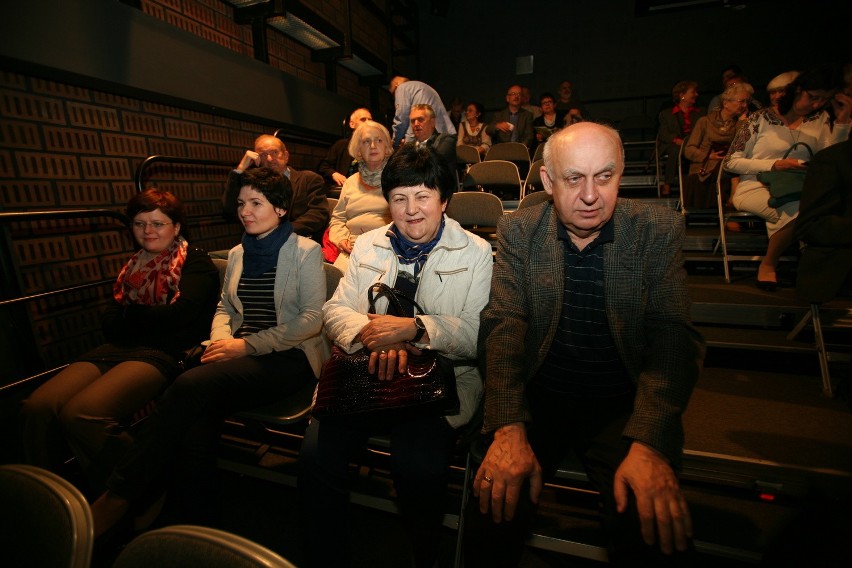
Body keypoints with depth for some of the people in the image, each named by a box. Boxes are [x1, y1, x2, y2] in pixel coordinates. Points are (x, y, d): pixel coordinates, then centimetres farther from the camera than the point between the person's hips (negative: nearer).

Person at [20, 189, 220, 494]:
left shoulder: (195, 261, 3)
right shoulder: (133, 265, 23)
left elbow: (181, 313, -13)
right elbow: (110, 323, 14)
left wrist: (130, 314, 3)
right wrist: (152, 318, -8)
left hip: (164, 353, -6)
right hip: (118, 348, 7)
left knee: (81, 414, -27)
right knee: (37, 407, -16)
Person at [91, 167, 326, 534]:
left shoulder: (305, 252, -3)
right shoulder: (237, 254, 17)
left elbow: (312, 318, -11)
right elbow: (224, 307, 23)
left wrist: (248, 345, -14)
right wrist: (221, 339, -1)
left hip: (289, 357, -5)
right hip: (241, 355, 6)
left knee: (192, 384, -27)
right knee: (197, 420, -26)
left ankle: (119, 497, -13)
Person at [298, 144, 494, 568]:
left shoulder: (476, 253, 3)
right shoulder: (367, 246, 14)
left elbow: (478, 333, -6)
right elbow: (335, 309, 8)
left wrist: (414, 329, -21)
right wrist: (375, 334, -13)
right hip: (365, 373, 4)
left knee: (418, 464, -26)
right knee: (317, 454, -19)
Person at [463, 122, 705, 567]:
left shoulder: (659, 230, -3)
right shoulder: (517, 231, -2)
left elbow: (673, 336, -10)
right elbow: (503, 326, -11)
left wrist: (649, 445, -25)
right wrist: (509, 429, -24)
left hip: (624, 406, 1)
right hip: (537, 399, 0)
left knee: (652, 529, -20)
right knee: (495, 508, -18)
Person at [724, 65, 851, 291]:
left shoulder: (820, 120, 15)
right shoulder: (762, 118, 0)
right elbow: (730, 162, -3)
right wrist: (774, 165, -13)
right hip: (755, 189, -4)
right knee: (799, 209, -35)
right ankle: (768, 264, -11)